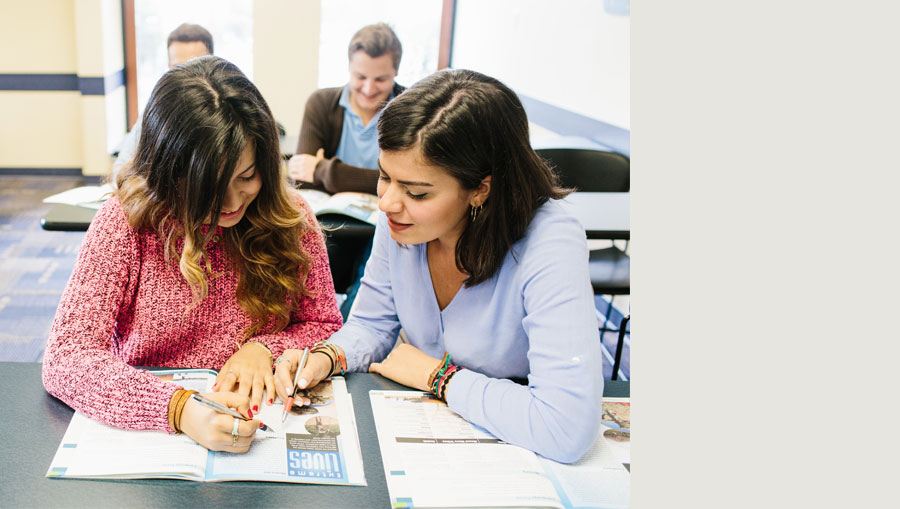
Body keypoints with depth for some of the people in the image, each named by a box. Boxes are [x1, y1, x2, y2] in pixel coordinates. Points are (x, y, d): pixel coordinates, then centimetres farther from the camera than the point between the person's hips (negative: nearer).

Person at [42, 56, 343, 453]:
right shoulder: (125, 221, -10)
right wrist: (178, 409, -32)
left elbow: (325, 328, 6)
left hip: (262, 430, 1)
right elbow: (65, 358, -17)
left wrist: (264, 349, -14)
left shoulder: (290, 219, -5)